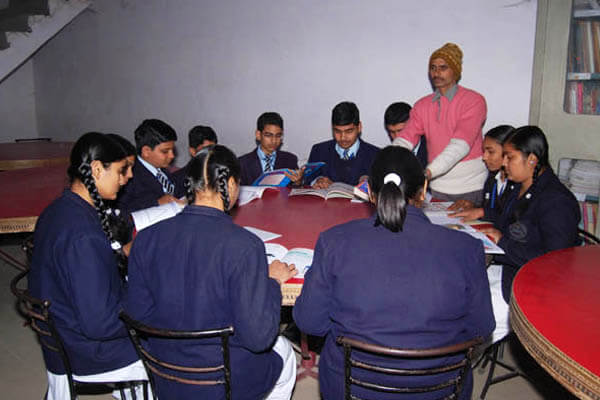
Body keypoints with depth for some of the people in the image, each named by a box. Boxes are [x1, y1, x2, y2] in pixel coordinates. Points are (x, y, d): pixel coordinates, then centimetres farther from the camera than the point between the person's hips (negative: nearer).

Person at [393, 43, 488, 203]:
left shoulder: (474, 100, -9)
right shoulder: (422, 105, 6)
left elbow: (460, 145, -22)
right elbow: (404, 140, -6)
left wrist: (428, 172, -35)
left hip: (471, 186, -3)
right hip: (438, 187, 3)